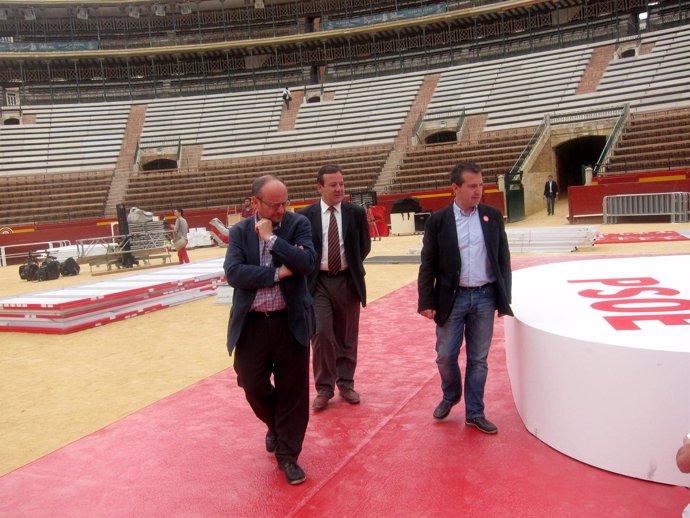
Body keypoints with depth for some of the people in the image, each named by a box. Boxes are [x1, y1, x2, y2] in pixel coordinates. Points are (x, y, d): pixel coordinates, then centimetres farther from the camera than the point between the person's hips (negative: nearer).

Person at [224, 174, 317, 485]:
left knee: (293, 391, 6)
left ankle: (287, 455, 24)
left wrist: (271, 237, -17)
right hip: (252, 325, 1)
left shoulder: (298, 224, -2)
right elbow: (233, 273, -13)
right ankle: (275, 426, 43)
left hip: (291, 323, -1)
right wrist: (278, 273, -18)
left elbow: (307, 263, -16)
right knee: (254, 387, 10)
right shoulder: (239, 232, 1)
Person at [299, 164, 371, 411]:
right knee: (321, 333, -8)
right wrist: (309, 269, -3)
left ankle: (345, 383, 26)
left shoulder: (356, 212, 1)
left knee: (347, 336, 10)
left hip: (347, 280, 2)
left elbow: (364, 245, 10)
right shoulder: (306, 215, -2)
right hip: (318, 281, -1)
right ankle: (324, 387, 7)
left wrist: (352, 264, 6)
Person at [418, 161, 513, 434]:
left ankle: (474, 412, 23)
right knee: (445, 355, 6)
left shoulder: (493, 216, 3)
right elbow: (428, 265, -2)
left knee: (478, 359, 9)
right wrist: (426, 302, -7)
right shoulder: (437, 220, -4)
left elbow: (503, 259, 6)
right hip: (452, 297, -1)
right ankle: (450, 396, 35)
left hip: (485, 297, 2)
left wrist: (505, 298, 3)